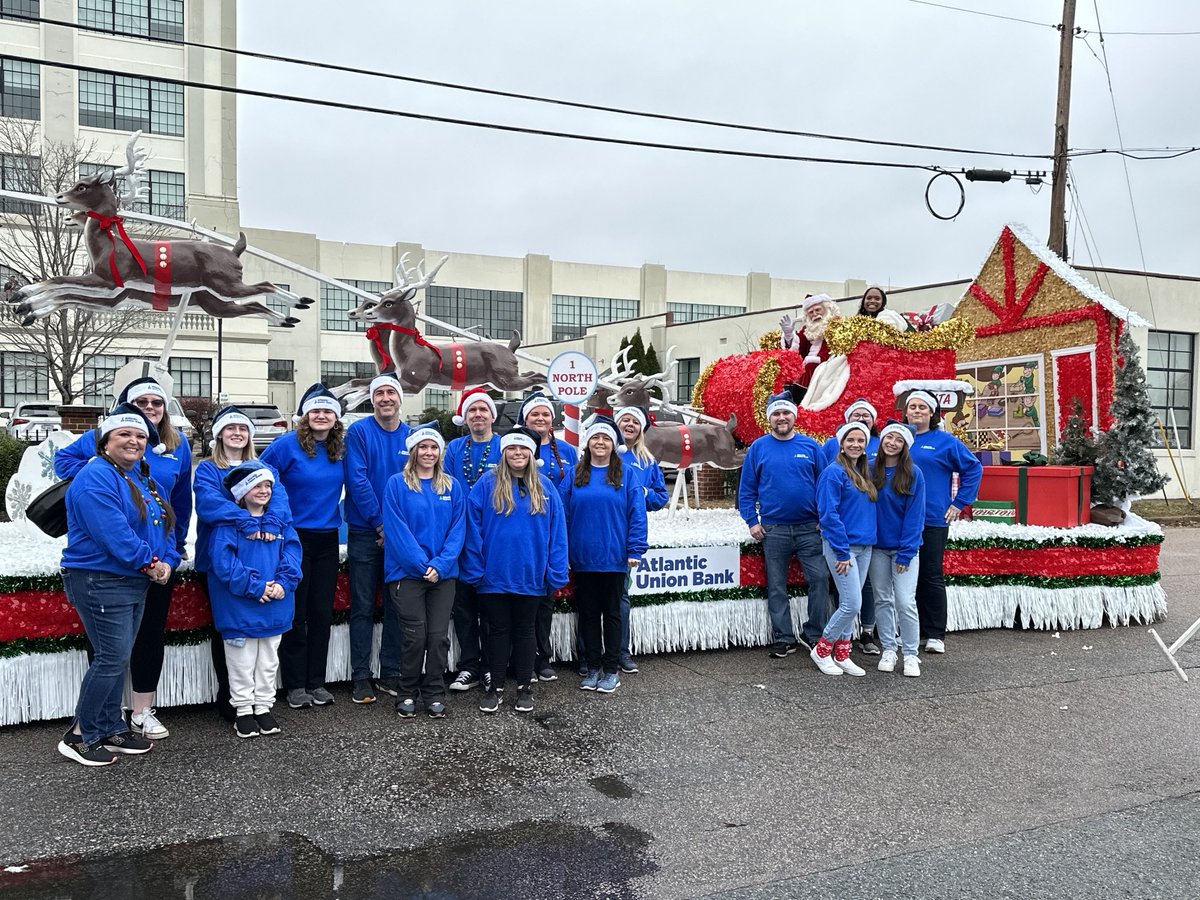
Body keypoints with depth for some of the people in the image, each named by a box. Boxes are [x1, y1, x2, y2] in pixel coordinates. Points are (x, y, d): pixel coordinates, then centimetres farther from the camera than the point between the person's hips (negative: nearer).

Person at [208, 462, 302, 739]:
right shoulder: (229, 522, -8)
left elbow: (292, 552, 2)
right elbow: (223, 560, -17)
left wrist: (283, 583, -15)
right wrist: (255, 588, -20)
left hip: (274, 608, 5)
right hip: (240, 609, -5)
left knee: (268, 661, 15)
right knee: (242, 663, 6)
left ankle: (263, 708, 27)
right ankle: (243, 710, 19)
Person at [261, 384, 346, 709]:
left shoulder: (341, 447, 4)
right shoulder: (287, 444, -10)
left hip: (327, 539, 4)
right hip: (294, 537, -4)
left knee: (322, 612, 9)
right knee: (295, 614, 3)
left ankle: (317, 682, 20)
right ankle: (295, 685, 13)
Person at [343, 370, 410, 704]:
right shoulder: (358, 432, -6)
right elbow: (357, 481, -13)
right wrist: (380, 523, -15)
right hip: (365, 534, -3)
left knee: (396, 606, 9)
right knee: (363, 607, 3)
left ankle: (390, 673, 19)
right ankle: (361, 677, 10)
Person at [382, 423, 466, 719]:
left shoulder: (452, 487, 8)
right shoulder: (397, 485, -2)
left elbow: (458, 529, 3)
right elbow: (397, 530, -8)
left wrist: (440, 565, -11)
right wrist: (422, 565, -15)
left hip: (443, 573, 3)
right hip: (407, 572, -3)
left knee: (439, 636, 3)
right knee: (415, 636, -3)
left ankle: (435, 694, 16)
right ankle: (407, 694, 13)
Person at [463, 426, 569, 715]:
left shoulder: (544, 487, 2)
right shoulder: (487, 484, -4)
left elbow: (557, 532, 1)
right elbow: (473, 528, -5)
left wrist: (556, 572, -4)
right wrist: (475, 569, -10)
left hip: (530, 575, 1)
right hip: (495, 574, -1)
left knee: (524, 630, 13)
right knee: (499, 631, 10)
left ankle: (525, 688, 23)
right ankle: (495, 687, 22)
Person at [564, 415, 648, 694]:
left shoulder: (626, 475, -1)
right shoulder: (576, 475, 5)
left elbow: (637, 514, -4)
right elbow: (565, 514, 5)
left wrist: (635, 551, -10)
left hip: (614, 557, -2)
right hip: (583, 558, 2)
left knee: (612, 613, 8)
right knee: (588, 613, 10)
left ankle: (612, 670, 17)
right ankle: (593, 668, 21)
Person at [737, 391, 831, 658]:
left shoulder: (810, 446, 4)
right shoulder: (758, 448, 3)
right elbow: (746, 489, 4)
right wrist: (752, 521, -3)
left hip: (809, 528, 0)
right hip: (773, 530, 0)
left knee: (819, 579, -4)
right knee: (776, 587, 6)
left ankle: (815, 635, 10)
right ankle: (783, 638, 17)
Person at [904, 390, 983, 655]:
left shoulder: (945, 441, 0)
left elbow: (973, 468, 2)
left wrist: (959, 502, -2)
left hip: (933, 521, -3)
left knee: (932, 577, 2)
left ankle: (935, 635, 10)